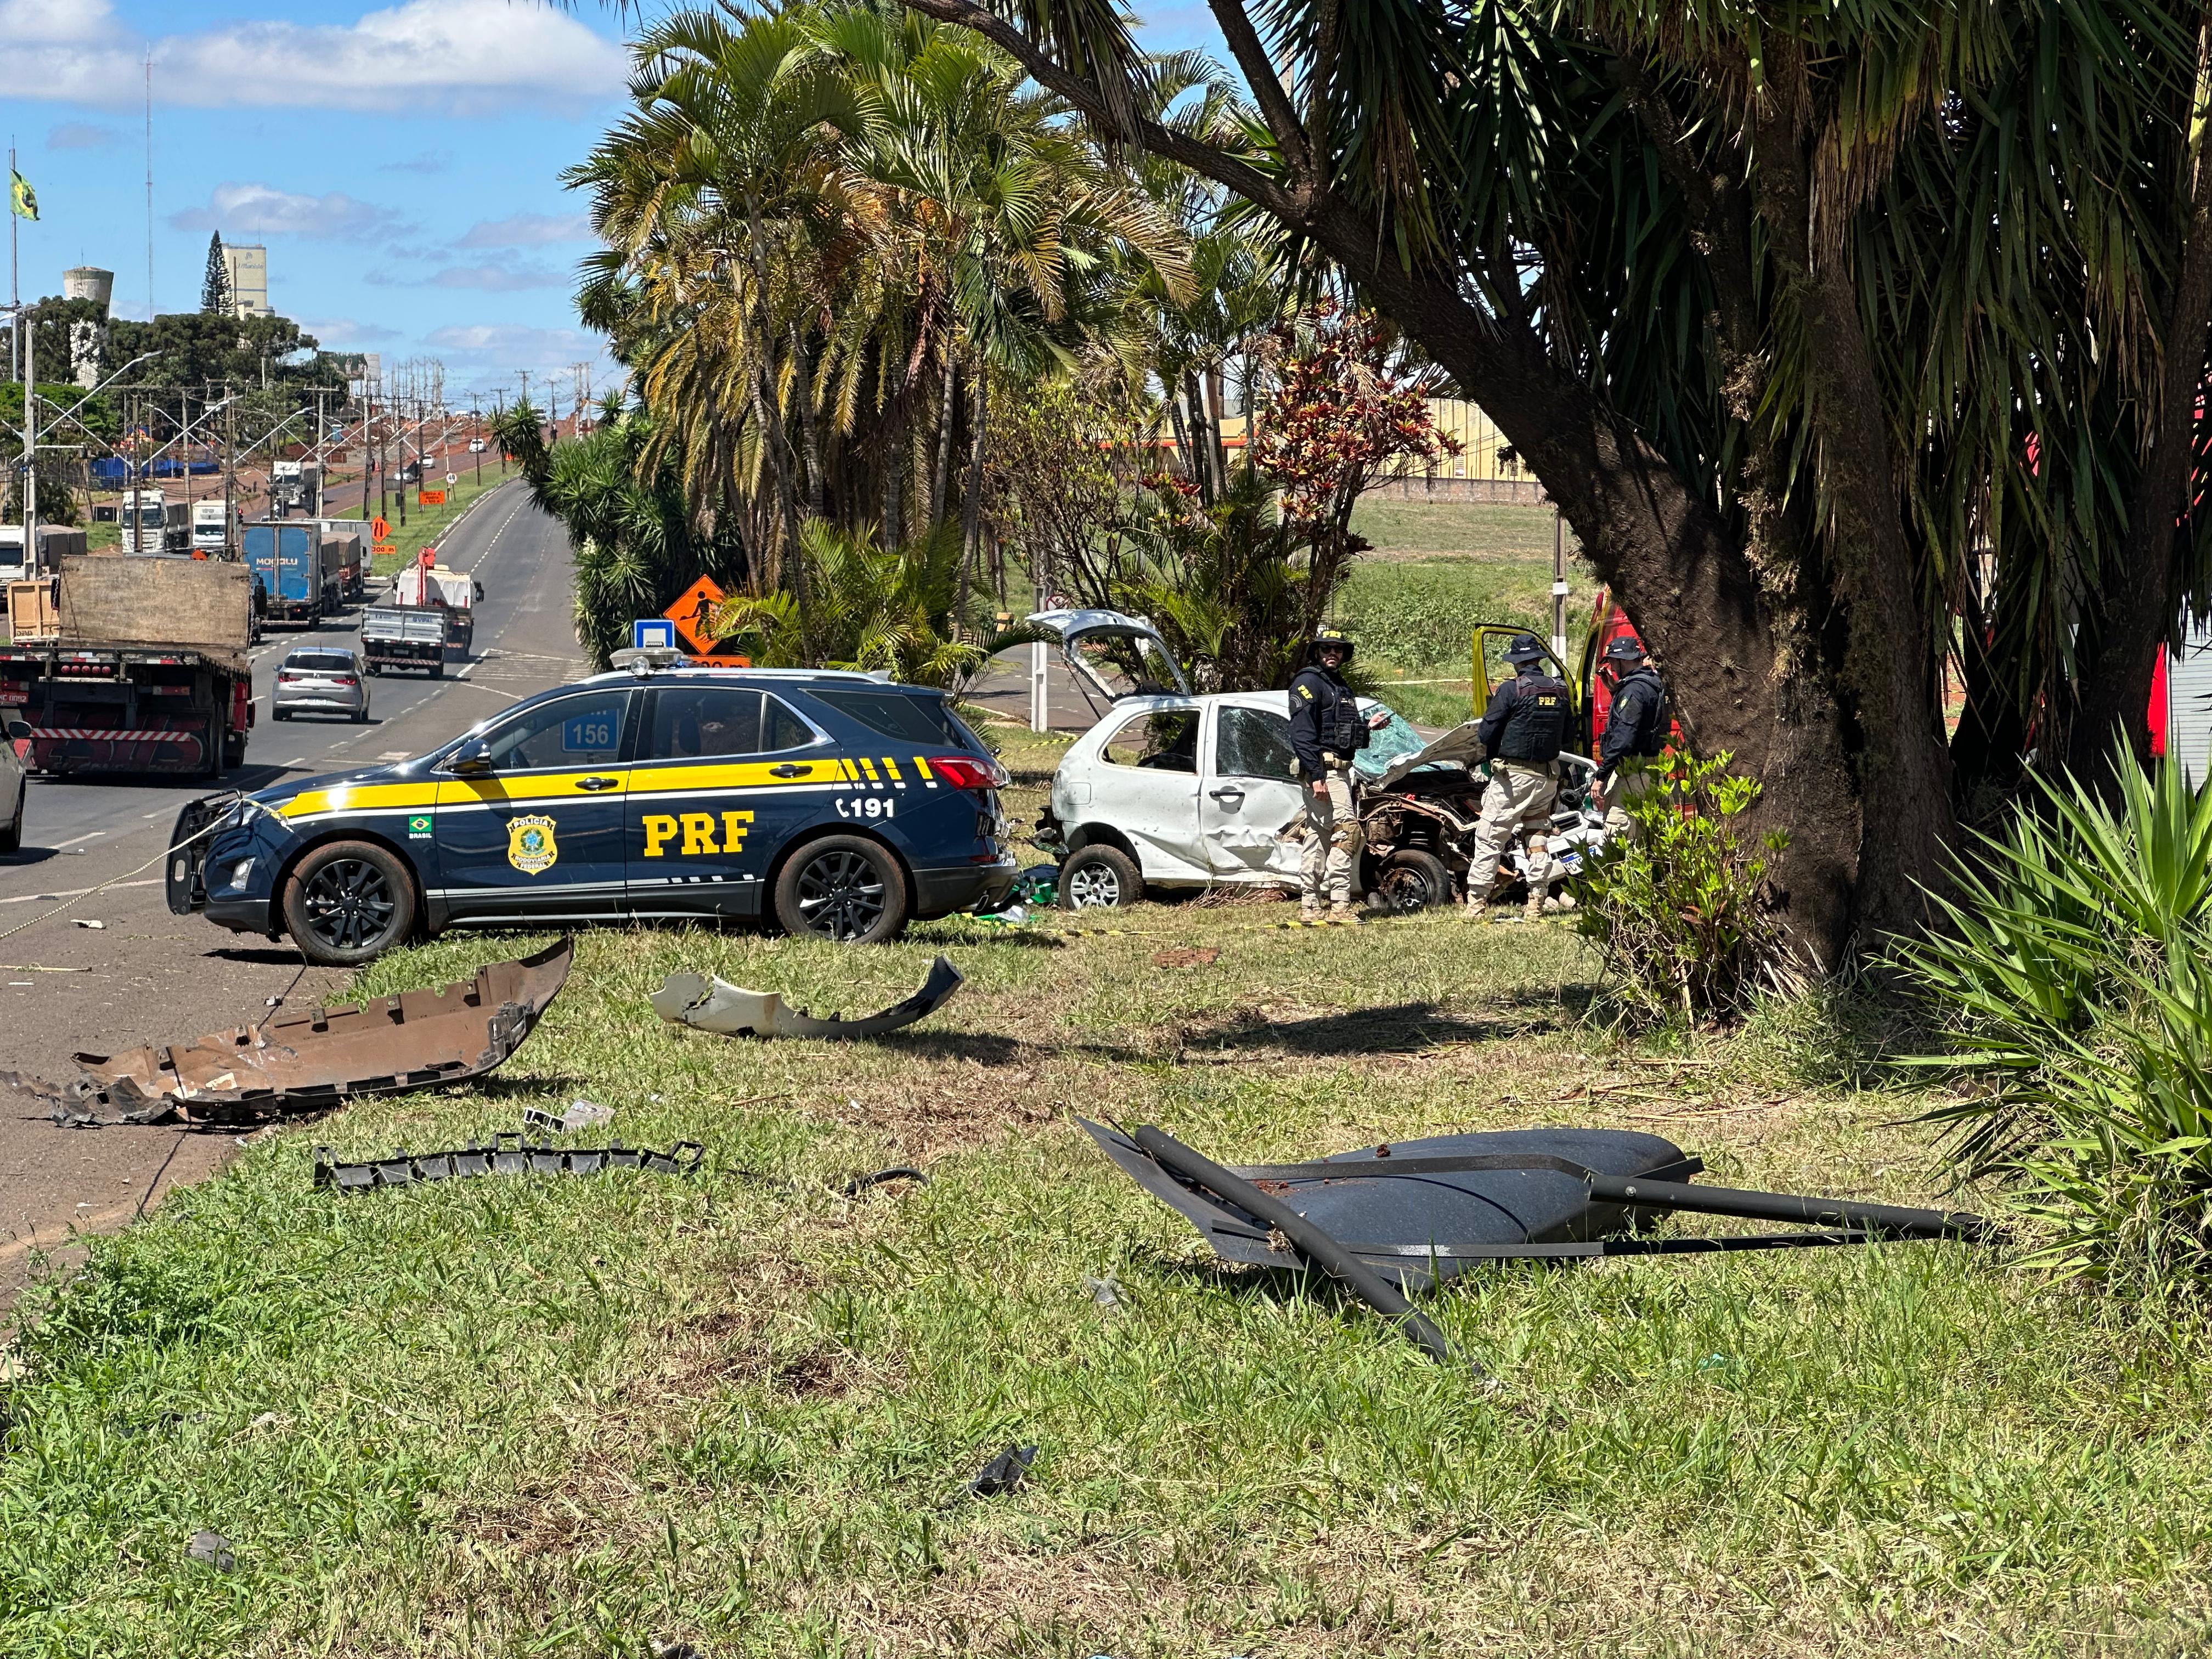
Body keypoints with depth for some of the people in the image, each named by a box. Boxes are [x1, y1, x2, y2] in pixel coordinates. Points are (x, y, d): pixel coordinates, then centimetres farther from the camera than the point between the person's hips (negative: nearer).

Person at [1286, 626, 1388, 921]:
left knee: (1318, 835, 11)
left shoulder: (1338, 684, 21)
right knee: (1347, 828, -17)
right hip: (1322, 767, -10)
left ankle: (1309, 906, 14)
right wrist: (1316, 776, -24)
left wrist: (1368, 725, 12)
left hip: (1339, 769, 10)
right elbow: (1302, 733, -17)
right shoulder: (1308, 682, -9)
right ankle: (1340, 903, -20)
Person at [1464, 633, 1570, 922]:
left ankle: (1477, 904, -3)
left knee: (1490, 838, -1)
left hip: (1513, 776, -6)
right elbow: (1566, 737, 12)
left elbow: (1486, 733, -10)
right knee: (1538, 838, 14)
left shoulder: (1511, 690, -12)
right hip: (1548, 776, 6)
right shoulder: (1560, 689, 5)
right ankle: (1536, 903, 11)